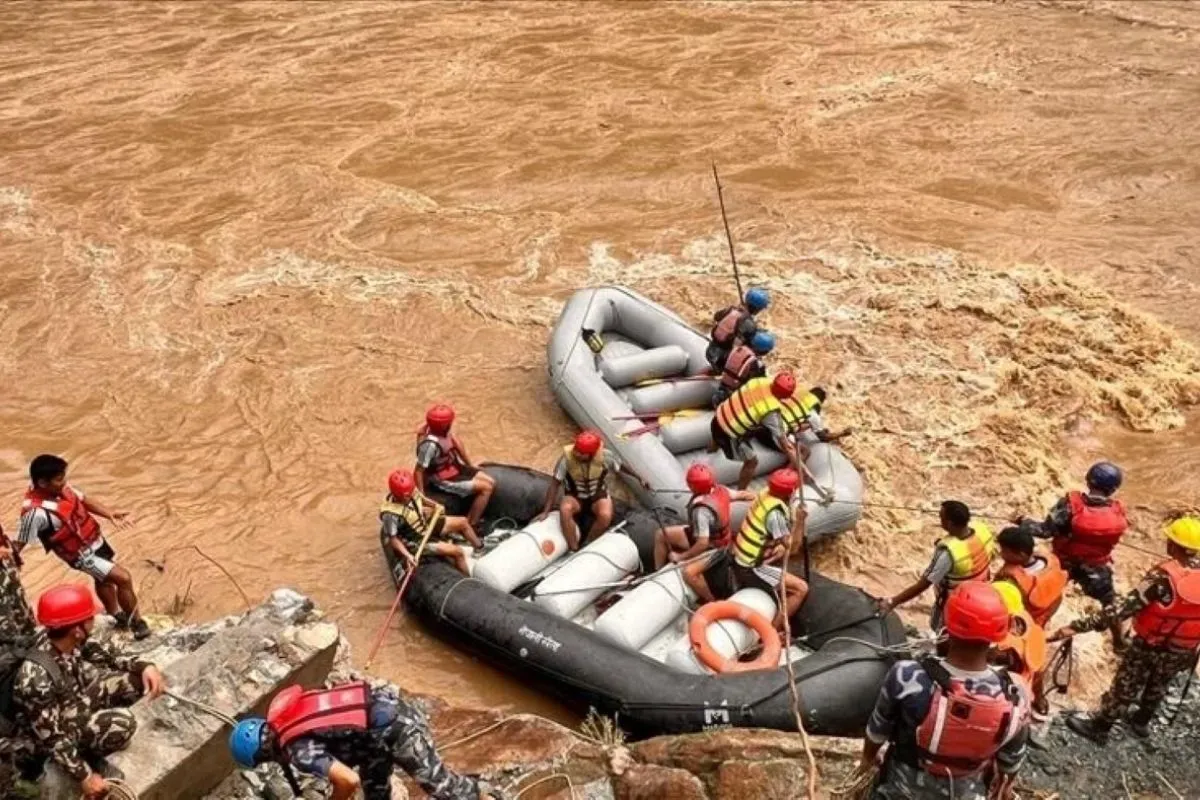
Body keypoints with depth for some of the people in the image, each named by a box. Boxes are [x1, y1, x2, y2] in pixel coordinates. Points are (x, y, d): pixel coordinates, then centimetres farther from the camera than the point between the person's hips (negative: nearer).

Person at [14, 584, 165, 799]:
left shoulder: (73, 641, -17)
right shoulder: (36, 677, -37)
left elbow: (107, 656, 1)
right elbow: (51, 736, -30)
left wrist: (144, 666, -16)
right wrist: (84, 777, -25)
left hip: (79, 699, 7)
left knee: (139, 677, -6)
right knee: (121, 723, -29)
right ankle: (89, 756, 1)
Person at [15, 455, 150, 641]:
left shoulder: (61, 488, -13)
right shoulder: (36, 512, -35)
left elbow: (84, 500, 2)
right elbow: (20, 544, -27)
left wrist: (110, 514, -12)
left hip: (94, 539, 8)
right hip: (81, 554, -8)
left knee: (105, 579, 29)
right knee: (123, 578, -10)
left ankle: (117, 616, 53)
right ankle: (137, 622, 11)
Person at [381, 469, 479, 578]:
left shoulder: (411, 492, -14)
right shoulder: (391, 514, -35)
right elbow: (393, 539, -29)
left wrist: (436, 506, -4)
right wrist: (407, 555, -39)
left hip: (426, 525, 8)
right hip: (416, 542, -8)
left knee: (463, 522, 14)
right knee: (458, 552, -17)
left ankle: (481, 549, 39)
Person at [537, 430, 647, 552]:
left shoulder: (604, 455, -22)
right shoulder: (567, 457, -25)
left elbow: (621, 467, -2)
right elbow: (555, 484, -18)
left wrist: (639, 479, 8)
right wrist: (546, 511, -22)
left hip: (598, 495, 0)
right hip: (575, 497, 0)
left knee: (605, 516, -32)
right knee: (565, 509, -34)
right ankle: (573, 550, -21)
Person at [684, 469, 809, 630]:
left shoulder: (765, 493, -1)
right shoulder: (776, 513, -22)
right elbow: (792, 547, -17)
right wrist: (800, 521, -23)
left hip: (732, 556, 7)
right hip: (751, 569, -7)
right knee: (801, 589, 2)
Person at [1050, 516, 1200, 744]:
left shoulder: (1164, 576, -30)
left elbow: (1125, 607, -33)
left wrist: (1078, 626, -34)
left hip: (1151, 644, -5)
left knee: (1125, 687, 15)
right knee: (1158, 686, 29)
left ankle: (1099, 727, 31)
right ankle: (1142, 721, 50)